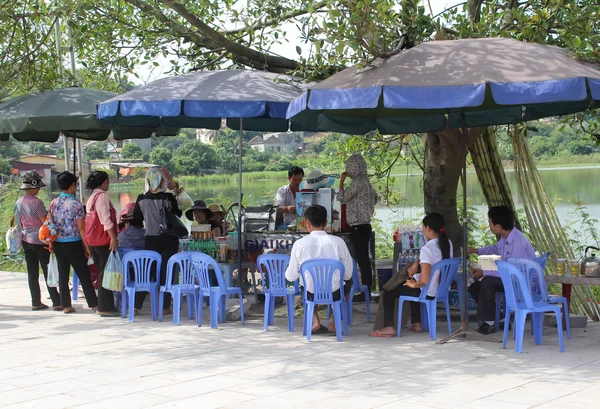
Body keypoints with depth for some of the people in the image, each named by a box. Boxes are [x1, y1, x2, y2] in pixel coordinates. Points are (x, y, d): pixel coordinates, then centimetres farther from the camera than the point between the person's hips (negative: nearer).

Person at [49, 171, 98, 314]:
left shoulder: (54, 203, 3)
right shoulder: (76, 204, -12)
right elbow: (81, 228, -12)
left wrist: (51, 243, 17)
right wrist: (87, 246, -5)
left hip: (57, 243, 5)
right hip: (73, 244, -5)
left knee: (63, 275, 9)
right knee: (84, 274, 4)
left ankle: (66, 305, 10)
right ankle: (93, 303, 9)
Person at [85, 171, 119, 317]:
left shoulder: (91, 197, 18)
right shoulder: (102, 196, -11)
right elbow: (105, 218, -21)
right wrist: (113, 237, -23)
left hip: (93, 241, 10)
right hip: (104, 240, -10)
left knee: (101, 272, 15)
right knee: (106, 273, -6)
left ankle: (102, 305, 19)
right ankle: (105, 308, -6)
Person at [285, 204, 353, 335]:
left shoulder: (299, 244, -10)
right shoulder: (338, 242, -10)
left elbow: (291, 277, -2)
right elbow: (348, 274, -3)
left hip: (312, 294, 1)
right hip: (335, 293, 0)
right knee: (348, 281, 33)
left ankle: (314, 321, 16)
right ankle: (333, 322, 21)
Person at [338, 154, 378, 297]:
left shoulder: (357, 182, -15)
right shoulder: (365, 181, 13)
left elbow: (342, 198, -11)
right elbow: (374, 197, 25)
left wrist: (341, 181, -3)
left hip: (358, 226, -10)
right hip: (364, 224, 10)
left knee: (362, 259, -7)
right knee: (363, 258, 12)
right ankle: (366, 290, 16)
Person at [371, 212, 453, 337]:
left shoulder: (427, 249, -27)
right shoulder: (447, 244, -4)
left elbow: (424, 281, -33)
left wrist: (415, 284, -12)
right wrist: (415, 264, 8)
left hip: (428, 292, -8)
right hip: (442, 289, 8)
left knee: (388, 292, 14)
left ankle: (389, 327, 11)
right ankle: (416, 324, 39)